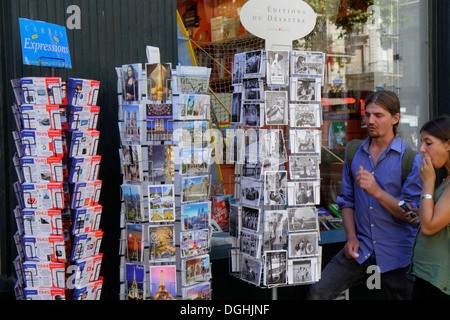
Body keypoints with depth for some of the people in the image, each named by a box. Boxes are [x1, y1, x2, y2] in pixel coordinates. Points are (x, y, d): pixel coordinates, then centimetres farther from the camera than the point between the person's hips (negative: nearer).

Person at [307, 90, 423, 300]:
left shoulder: (412, 159, -6)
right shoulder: (354, 153, 7)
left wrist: (377, 191, -22)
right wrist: (351, 237, 1)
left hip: (397, 256, -3)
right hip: (360, 250, 3)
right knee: (317, 293, -9)